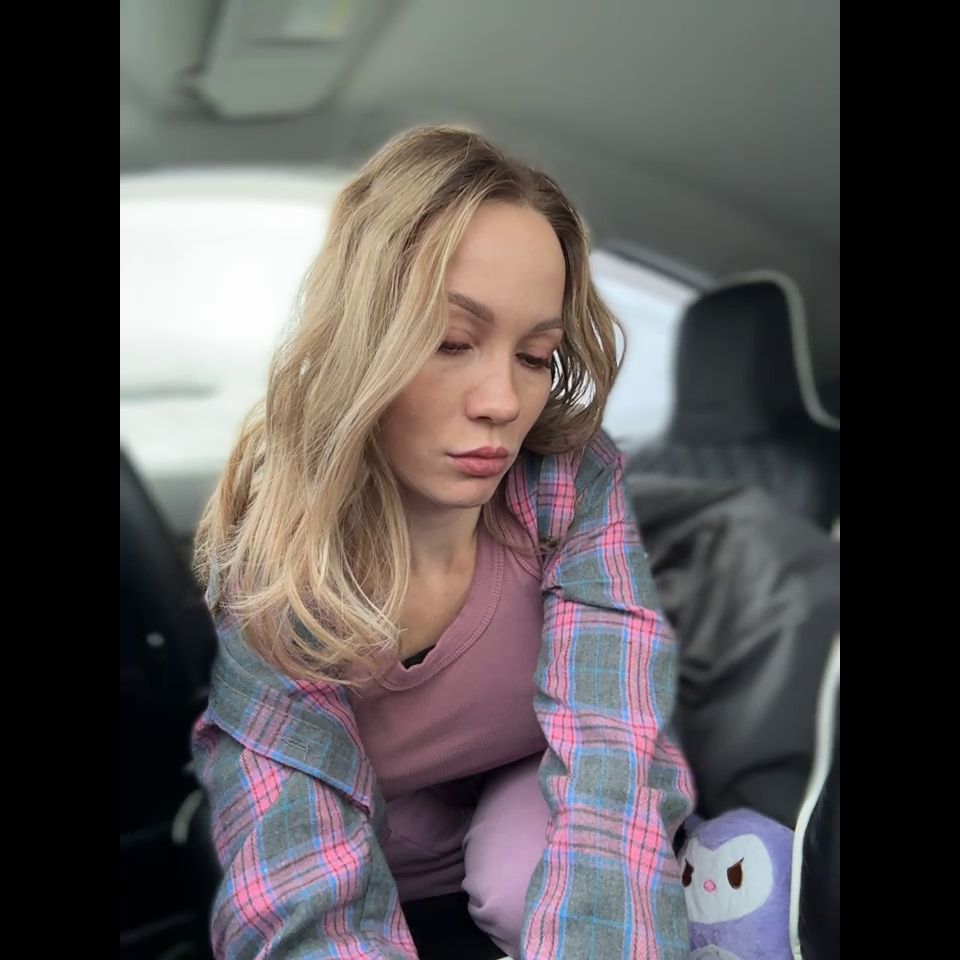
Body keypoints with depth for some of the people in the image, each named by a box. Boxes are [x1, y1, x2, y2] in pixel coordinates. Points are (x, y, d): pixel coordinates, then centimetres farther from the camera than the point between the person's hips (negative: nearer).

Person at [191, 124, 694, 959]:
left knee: (526, 873, -30)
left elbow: (616, 768, -34)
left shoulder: (574, 483, -26)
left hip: (528, 797, -2)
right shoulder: (262, 557, -28)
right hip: (378, 836, 2)